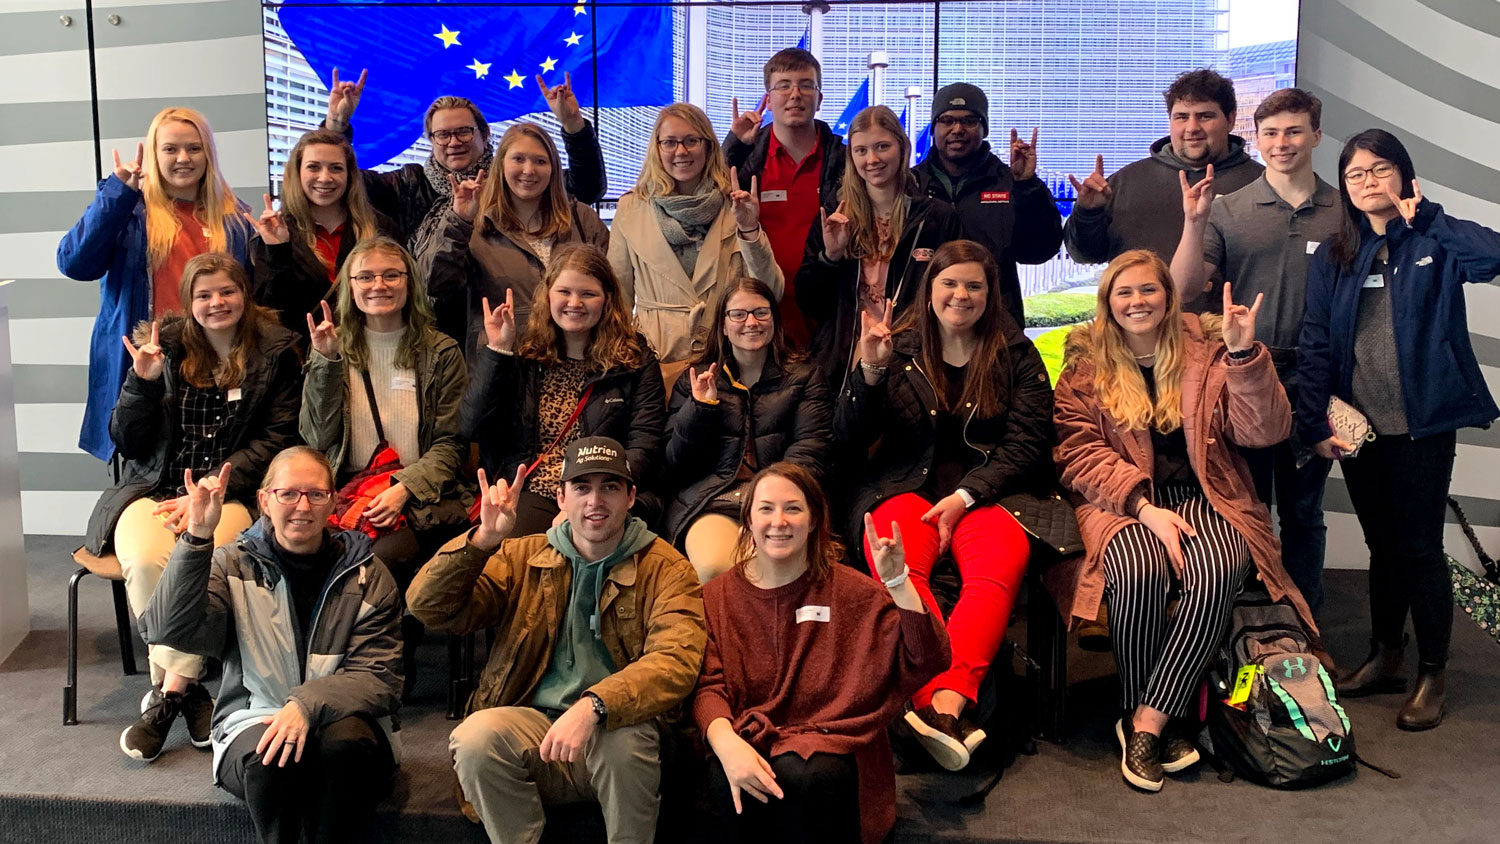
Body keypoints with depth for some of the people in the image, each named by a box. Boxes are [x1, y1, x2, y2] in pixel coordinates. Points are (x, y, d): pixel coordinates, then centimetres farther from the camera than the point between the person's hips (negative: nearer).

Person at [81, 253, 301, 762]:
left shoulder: (275, 354, 5)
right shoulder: (163, 346, 11)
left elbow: (277, 440, -2)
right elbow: (128, 444, 8)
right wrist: (142, 381, -10)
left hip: (232, 492, -2)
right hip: (154, 490, 2)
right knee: (145, 559, -31)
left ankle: (169, 689, -20)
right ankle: (185, 687, -17)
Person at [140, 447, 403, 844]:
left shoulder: (369, 577, 2)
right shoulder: (234, 566, 4)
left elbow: (378, 678, -6)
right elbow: (169, 630, -13)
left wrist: (309, 704, -25)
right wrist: (197, 538, -24)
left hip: (342, 720, 0)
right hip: (253, 722, 0)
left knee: (345, 742, -34)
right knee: (269, 757, -33)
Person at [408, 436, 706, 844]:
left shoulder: (666, 569, 1)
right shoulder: (523, 557, 11)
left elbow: (676, 661, -16)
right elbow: (429, 608, 3)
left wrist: (593, 707, -32)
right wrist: (483, 539, -13)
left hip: (617, 729, -2)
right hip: (531, 726, 2)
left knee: (624, 742, -35)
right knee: (475, 735, -28)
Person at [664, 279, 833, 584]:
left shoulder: (804, 376, 18)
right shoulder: (694, 379, 20)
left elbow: (810, 452, 3)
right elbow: (675, 463, 14)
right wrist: (699, 408, -2)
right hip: (710, 498, 1)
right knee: (714, 567, -34)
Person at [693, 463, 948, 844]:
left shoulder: (851, 592, 3)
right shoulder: (719, 596, 8)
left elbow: (928, 663, -7)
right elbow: (708, 685, -2)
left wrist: (897, 583, -19)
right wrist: (725, 742, -24)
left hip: (831, 744, -1)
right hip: (750, 738, 1)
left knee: (797, 775, -34)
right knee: (727, 780, -33)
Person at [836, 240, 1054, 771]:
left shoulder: (1016, 356, 12)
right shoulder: (898, 349, 13)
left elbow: (1027, 444, 2)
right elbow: (848, 442, 7)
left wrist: (964, 497, -12)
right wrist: (870, 372, -9)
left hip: (987, 490, 0)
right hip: (903, 485, 0)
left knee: (1003, 560, -35)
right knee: (897, 565, -34)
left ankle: (945, 704, -47)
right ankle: (943, 709, -47)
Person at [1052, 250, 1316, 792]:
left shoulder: (1208, 350, 9)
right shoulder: (1086, 362, 8)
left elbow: (1264, 433, -1)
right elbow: (1078, 452, -3)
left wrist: (1244, 354, -15)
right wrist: (1145, 507, -16)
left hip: (1200, 495, 1)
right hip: (1121, 499, -1)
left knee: (1218, 574, -31)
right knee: (1139, 572, -33)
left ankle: (1146, 722, -20)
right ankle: (1165, 723, -13)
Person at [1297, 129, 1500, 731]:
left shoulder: (1433, 244, -2)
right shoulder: (1333, 258, 6)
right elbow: (1316, 344, 1)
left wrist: (1423, 215, -15)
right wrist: (1315, 424, -6)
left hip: (1422, 426, -3)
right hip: (1359, 427, 4)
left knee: (1419, 548, 2)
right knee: (1382, 546, 15)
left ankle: (1432, 676, 15)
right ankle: (1385, 658, 30)